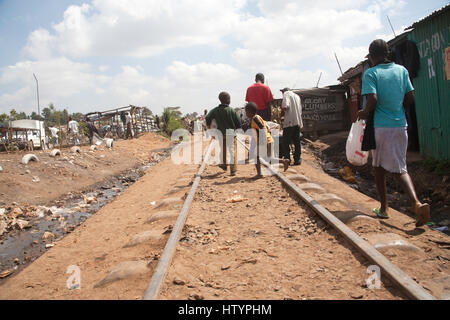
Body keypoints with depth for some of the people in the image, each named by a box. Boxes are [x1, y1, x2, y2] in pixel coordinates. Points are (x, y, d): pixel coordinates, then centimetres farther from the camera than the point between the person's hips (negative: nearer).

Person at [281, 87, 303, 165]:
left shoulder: (286, 93, 1)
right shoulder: (297, 96, 22)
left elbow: (286, 106, -17)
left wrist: (282, 109, 2)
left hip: (289, 122, -7)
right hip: (298, 122, 7)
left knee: (286, 141, 1)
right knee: (297, 141, 10)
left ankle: (287, 159, 1)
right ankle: (297, 159, 11)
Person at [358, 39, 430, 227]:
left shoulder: (371, 73, -7)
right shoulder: (401, 70, 7)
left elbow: (373, 99, -19)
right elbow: (410, 98, 6)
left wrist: (364, 113, 0)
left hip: (380, 127, -4)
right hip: (400, 125, 4)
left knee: (379, 167, 13)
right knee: (399, 169, 7)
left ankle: (384, 208, 19)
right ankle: (417, 203, -16)